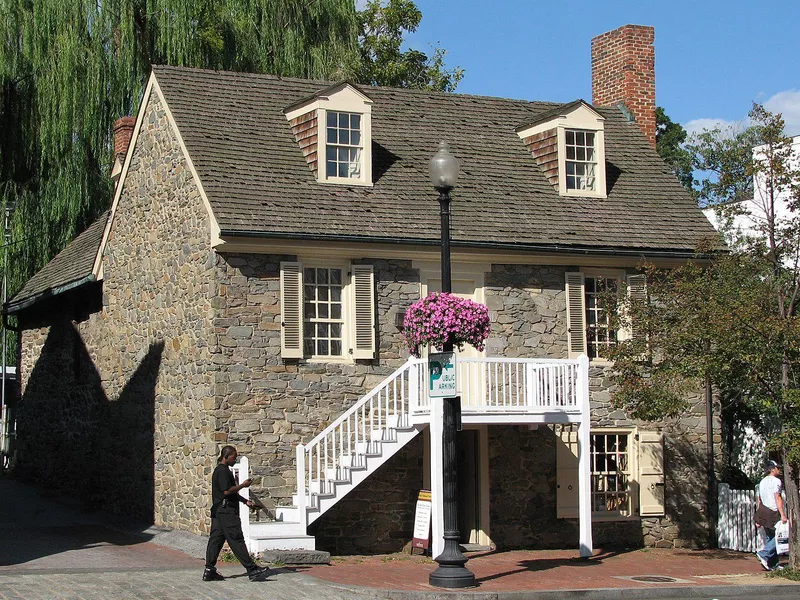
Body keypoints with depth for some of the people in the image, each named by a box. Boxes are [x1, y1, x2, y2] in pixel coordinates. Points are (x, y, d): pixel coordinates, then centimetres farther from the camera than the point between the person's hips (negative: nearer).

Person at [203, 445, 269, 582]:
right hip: (226, 511, -11)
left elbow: (231, 492, 27)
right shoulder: (222, 471, -13)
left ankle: (209, 571, 9)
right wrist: (243, 485, -9)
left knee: (216, 540, 8)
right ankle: (252, 570, -9)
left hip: (218, 512, 11)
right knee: (236, 540, -9)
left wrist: (245, 501, 20)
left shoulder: (221, 470, 21)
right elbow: (227, 491, -20)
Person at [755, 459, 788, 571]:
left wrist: (758, 519, 19)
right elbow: (777, 498, -16)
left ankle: (773, 564, 9)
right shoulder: (776, 481, -7)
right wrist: (783, 515, -19)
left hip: (762, 511, 8)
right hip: (773, 512, -8)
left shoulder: (762, 481, 17)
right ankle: (764, 554, -12)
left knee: (770, 538, 10)